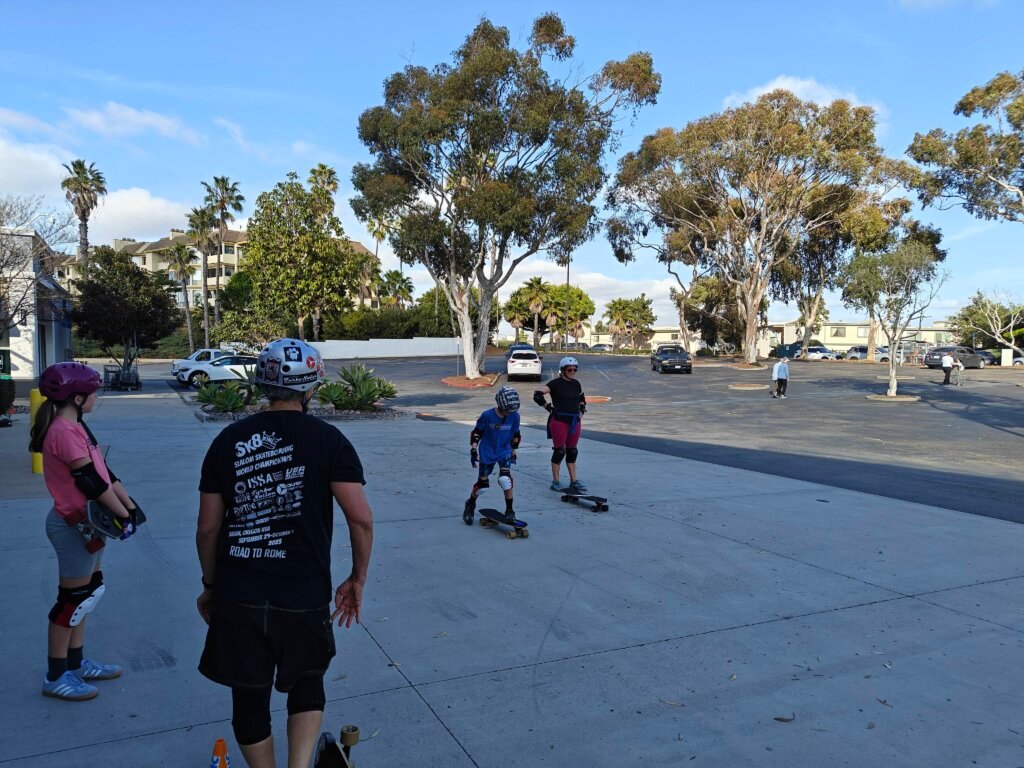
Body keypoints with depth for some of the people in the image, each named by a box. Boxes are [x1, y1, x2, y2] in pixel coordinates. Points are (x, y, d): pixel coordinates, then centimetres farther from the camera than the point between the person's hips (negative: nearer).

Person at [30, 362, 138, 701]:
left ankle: (76, 663, 31)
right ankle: (56, 677, 15)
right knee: (72, 599, 2)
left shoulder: (74, 427, 10)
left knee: (85, 594, 18)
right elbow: (91, 481, -23)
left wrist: (130, 504, 5)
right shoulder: (64, 431, -22)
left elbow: (105, 472, 10)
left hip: (87, 522, 10)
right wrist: (123, 514, -15)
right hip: (74, 526, -10)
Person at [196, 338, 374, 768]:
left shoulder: (228, 441, 3)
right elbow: (361, 519, -11)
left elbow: (207, 528, 5)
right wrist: (357, 579, 2)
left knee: (249, 698, 18)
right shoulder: (328, 440, -5)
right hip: (304, 599, -1)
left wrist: (211, 585, 19)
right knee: (307, 683, 23)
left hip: (237, 599, 2)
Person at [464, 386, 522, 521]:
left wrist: (513, 452, 13)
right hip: (487, 453, -1)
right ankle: (470, 504, 33)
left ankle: (509, 510, -2)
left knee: (505, 479, -19)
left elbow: (515, 435, 6)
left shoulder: (515, 416, -11)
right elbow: (476, 432, -6)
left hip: (504, 452, 1)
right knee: (482, 483, 4)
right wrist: (473, 450, -11)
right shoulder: (487, 416, -19)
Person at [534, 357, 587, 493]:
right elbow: (537, 395, -17)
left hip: (574, 421, 6)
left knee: (572, 451, 12)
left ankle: (574, 481, 20)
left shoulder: (576, 384, 9)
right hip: (559, 421, -6)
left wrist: (581, 410, 14)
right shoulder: (555, 383, -11)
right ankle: (555, 482, 10)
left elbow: (582, 398, 28)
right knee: (559, 451, -1)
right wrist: (549, 407, -12)